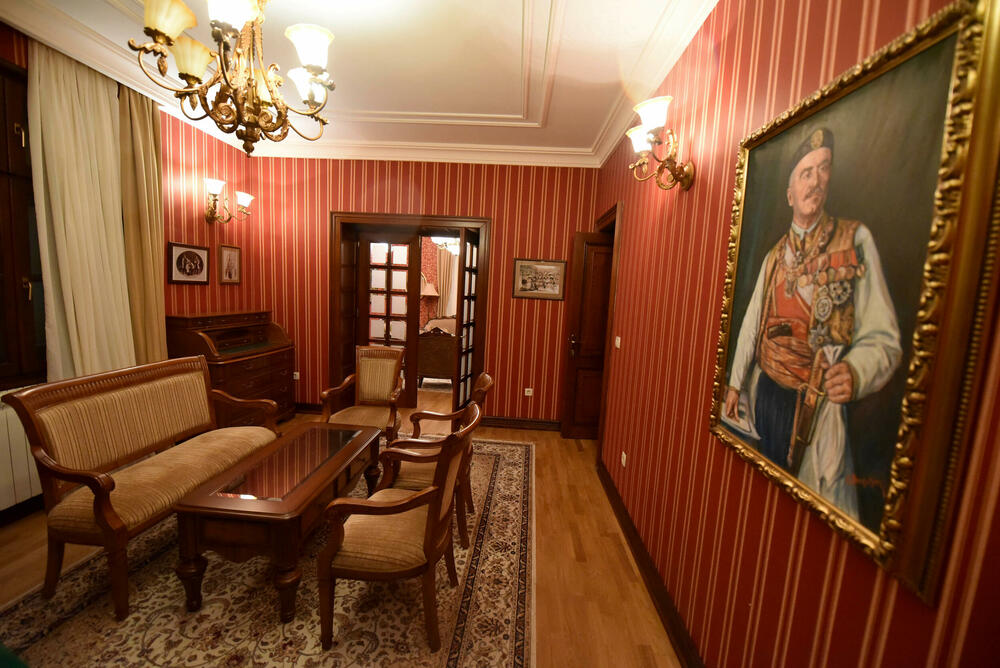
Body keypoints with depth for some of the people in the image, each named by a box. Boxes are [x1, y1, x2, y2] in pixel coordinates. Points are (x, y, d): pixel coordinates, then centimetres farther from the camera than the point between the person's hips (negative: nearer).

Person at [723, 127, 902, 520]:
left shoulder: (855, 241, -5)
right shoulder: (775, 256, 8)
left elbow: (883, 337, -9)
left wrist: (855, 373, -29)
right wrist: (735, 384, 10)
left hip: (817, 407, -4)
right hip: (766, 395, 4)